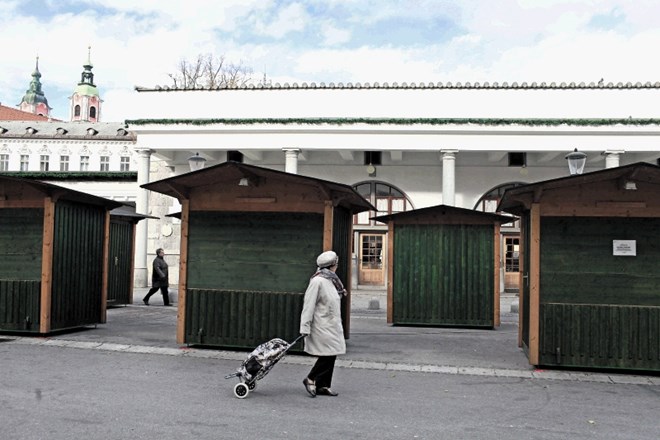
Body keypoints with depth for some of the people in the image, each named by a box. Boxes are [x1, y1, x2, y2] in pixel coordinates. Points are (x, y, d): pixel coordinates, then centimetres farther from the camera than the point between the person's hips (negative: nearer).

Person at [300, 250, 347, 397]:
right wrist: (305, 327, -20)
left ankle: (323, 386, 16)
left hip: (331, 325, 10)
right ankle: (311, 379, 6)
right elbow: (309, 305, -18)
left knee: (331, 355, 8)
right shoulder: (317, 281, -16)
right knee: (328, 354, -10)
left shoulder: (330, 280, 14)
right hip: (322, 326, -10)